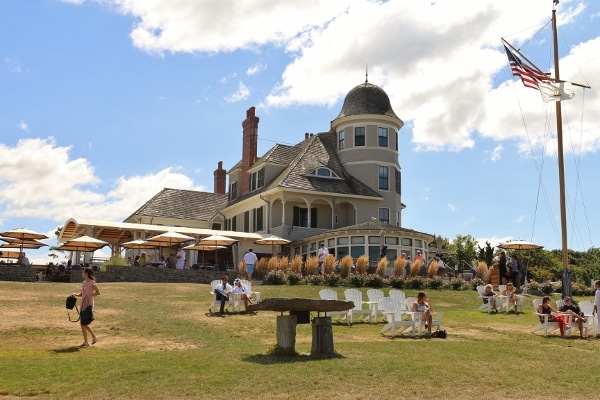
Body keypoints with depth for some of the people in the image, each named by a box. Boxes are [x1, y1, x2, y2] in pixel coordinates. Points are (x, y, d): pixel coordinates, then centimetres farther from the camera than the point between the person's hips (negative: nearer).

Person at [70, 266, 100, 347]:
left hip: (89, 305, -8)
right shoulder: (84, 283, 13)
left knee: (85, 324, -8)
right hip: (83, 305, 8)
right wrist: (76, 294, -1)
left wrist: (89, 295, -21)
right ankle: (85, 342, 14)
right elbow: (81, 294, 18)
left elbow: (98, 292, -13)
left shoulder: (92, 282, -11)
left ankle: (94, 336, 11)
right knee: (82, 324, 7)